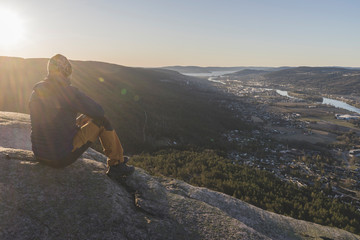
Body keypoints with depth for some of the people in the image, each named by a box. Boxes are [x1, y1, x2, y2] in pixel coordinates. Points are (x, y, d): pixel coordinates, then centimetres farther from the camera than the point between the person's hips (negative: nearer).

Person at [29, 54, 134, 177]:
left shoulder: (36, 92, 6)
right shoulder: (68, 91, -18)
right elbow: (99, 112, -14)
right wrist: (87, 114, 9)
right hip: (63, 156, -8)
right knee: (103, 122, 2)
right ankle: (116, 164, 13)